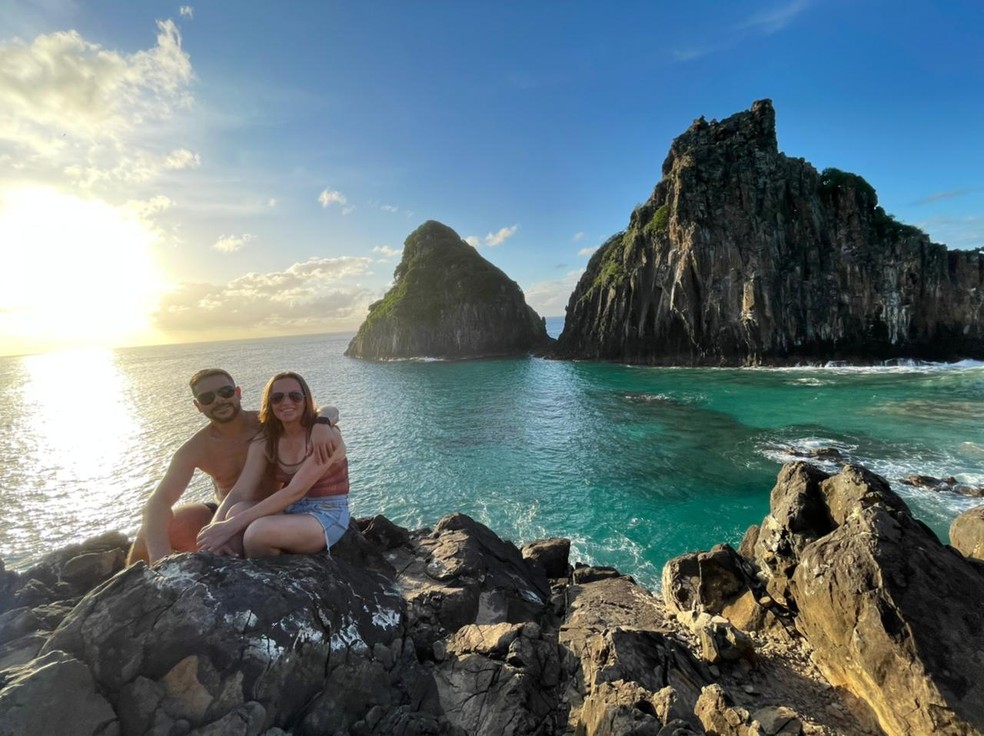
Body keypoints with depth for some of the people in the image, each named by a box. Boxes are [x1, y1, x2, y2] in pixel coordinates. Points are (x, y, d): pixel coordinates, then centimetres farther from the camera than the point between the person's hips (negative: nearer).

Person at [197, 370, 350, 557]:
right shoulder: (264, 442, 0)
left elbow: (295, 490, -26)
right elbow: (239, 493, -7)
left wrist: (233, 525, -28)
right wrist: (214, 528, -27)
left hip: (328, 515, -5)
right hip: (290, 511, 5)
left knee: (259, 531, -30)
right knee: (237, 511, -25)